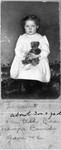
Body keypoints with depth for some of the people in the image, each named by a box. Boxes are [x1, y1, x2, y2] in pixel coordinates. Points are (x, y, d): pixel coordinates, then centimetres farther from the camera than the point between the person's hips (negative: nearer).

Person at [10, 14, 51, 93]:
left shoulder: (41, 38, 4)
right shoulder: (21, 38, 9)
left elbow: (46, 51, -2)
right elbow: (17, 50, 4)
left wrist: (37, 55, -18)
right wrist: (24, 55, -16)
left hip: (38, 61, -1)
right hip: (24, 61, 1)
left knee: (37, 74, -29)